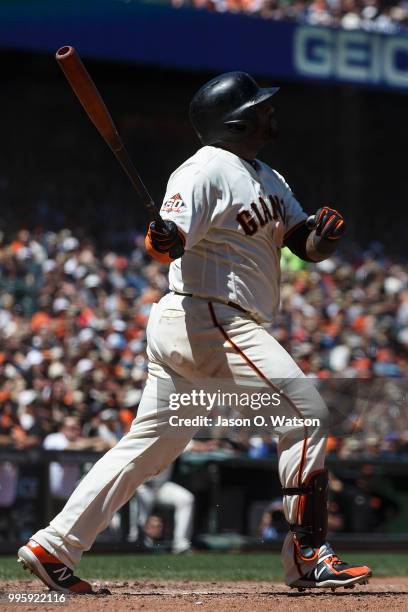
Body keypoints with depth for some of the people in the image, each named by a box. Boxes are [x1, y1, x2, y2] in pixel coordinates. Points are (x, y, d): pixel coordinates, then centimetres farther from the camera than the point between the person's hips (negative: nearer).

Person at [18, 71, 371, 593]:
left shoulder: (269, 179, 19)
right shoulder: (207, 170, -11)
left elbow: (305, 246, 13)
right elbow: (172, 245, -22)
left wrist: (323, 237, -10)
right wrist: (162, 240, -45)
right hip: (207, 319, -10)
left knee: (150, 446, 9)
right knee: (305, 413, -12)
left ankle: (54, 547, 8)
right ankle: (308, 557, -11)